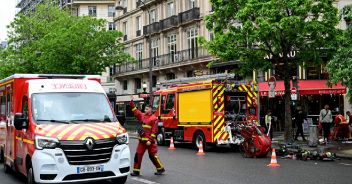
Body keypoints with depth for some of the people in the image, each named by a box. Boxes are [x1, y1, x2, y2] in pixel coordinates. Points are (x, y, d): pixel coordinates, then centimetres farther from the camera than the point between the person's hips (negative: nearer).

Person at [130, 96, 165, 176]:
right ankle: (136, 170, 9)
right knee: (138, 155, 3)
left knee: (152, 155, 0)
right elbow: (135, 111, 18)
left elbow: (154, 131, -13)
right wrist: (131, 102, 13)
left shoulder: (154, 119, -10)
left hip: (150, 141, -6)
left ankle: (160, 169, 15)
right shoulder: (142, 116, 10)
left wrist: (150, 140, -18)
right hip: (142, 140, 7)